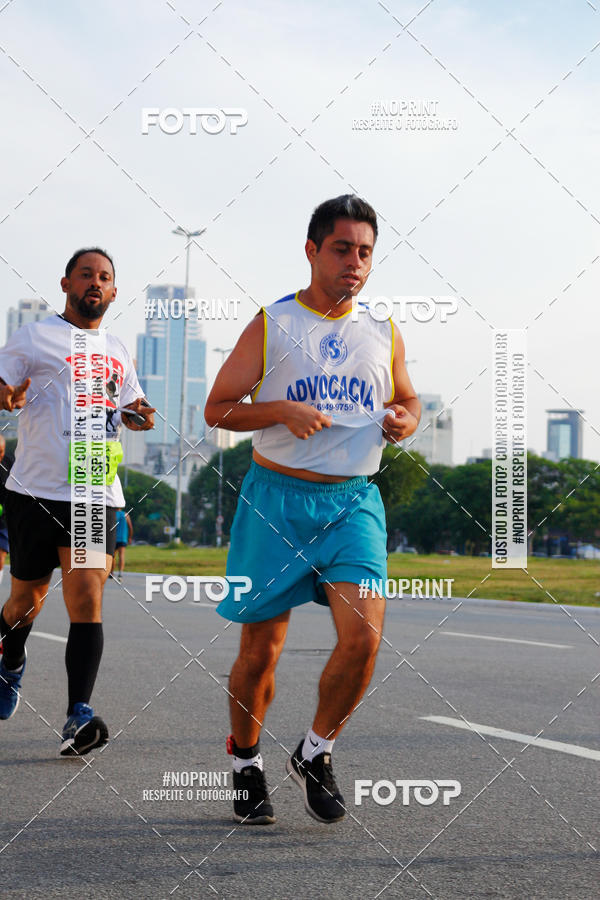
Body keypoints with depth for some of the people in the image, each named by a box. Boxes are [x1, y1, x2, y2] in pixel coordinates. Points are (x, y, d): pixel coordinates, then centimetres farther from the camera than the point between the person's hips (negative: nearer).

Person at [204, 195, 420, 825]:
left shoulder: (383, 332, 10)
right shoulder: (271, 324, -1)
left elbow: (406, 399, 25)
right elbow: (217, 408, 0)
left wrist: (405, 420, 2)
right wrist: (280, 409, -17)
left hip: (353, 502, 2)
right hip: (275, 498, -2)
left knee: (363, 637, -15)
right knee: (261, 649, 3)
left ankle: (315, 754, 8)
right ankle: (245, 762, 27)